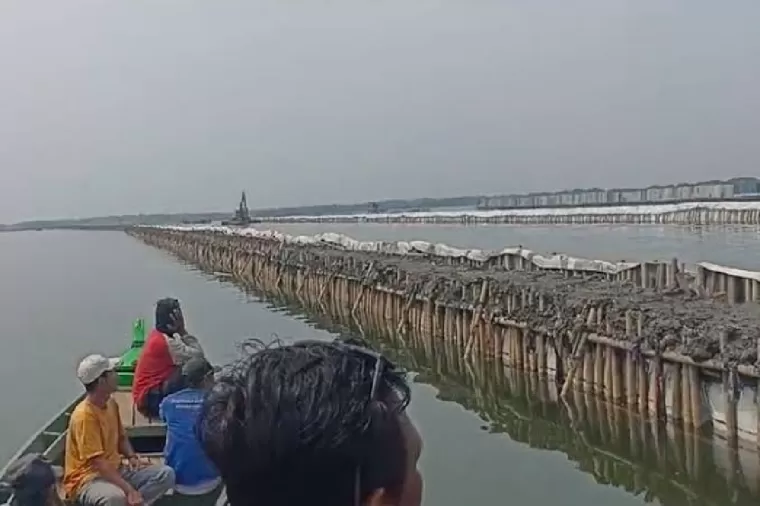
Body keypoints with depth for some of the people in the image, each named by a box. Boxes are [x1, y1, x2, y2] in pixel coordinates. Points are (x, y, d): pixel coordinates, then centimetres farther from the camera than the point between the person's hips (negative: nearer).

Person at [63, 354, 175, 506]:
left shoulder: (111, 403, 5)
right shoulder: (84, 415, -22)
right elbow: (97, 463, -27)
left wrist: (132, 457, -1)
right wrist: (129, 490, -32)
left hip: (116, 470, 9)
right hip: (87, 479, -9)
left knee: (166, 474, -9)